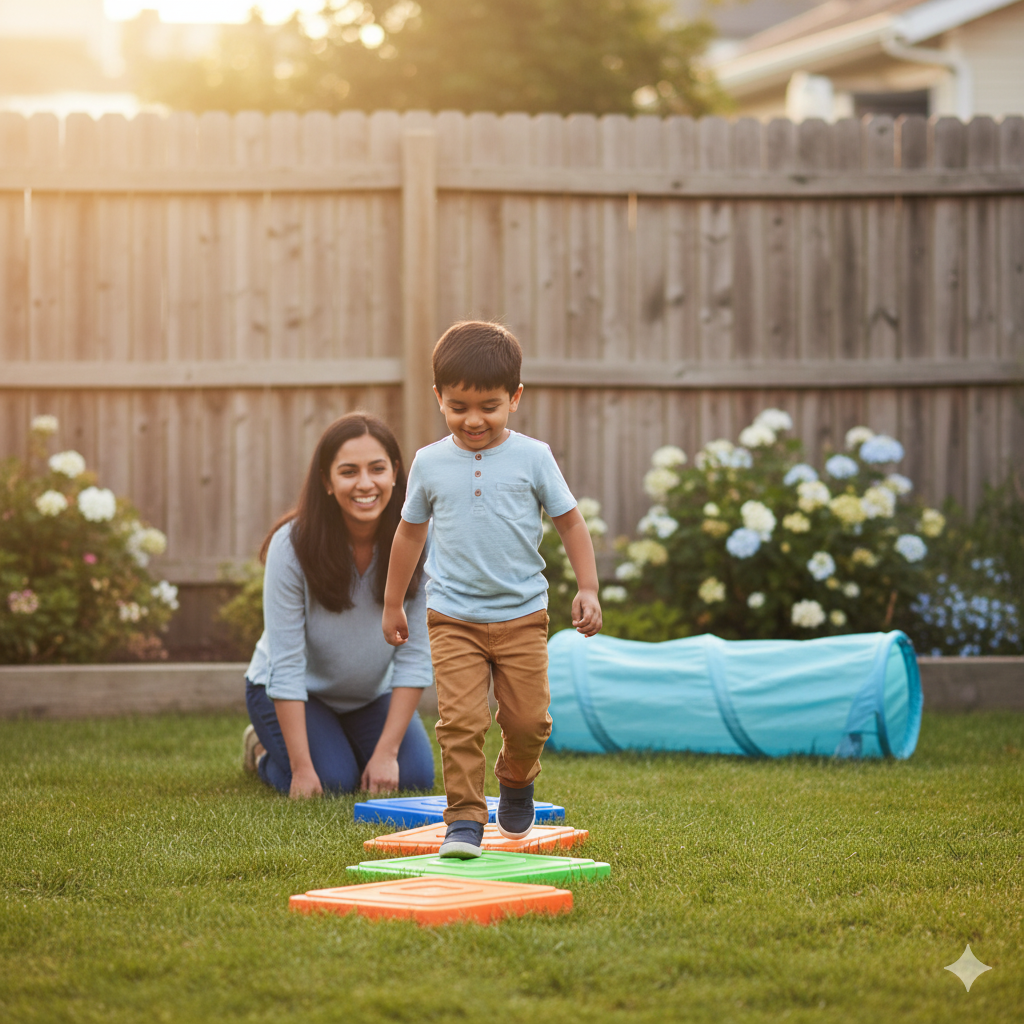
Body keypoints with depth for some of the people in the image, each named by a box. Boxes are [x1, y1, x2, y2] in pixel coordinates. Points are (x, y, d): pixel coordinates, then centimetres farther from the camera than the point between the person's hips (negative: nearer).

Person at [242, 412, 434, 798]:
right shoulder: (293, 544, -27)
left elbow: (415, 655, -17)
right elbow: (286, 665, -26)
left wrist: (386, 752, -23)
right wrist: (302, 767, -30)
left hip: (371, 694, 3)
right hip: (300, 693, -3)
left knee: (416, 776, -17)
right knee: (332, 781, -24)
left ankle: (349, 742, 17)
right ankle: (263, 749, 10)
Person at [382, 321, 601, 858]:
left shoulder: (532, 457, -2)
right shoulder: (429, 463, 2)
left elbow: (570, 522, 5)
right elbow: (410, 532, 14)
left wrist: (588, 590, -2)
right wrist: (393, 604, 19)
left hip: (522, 615, 0)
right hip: (452, 617, 0)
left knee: (527, 719, 4)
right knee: (460, 720, -11)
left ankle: (516, 780, 35)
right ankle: (464, 821, -5)